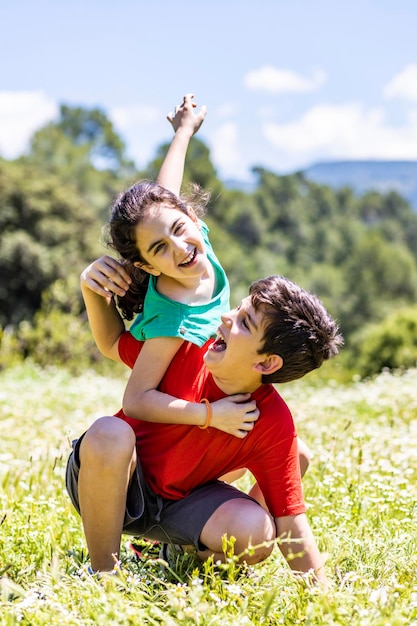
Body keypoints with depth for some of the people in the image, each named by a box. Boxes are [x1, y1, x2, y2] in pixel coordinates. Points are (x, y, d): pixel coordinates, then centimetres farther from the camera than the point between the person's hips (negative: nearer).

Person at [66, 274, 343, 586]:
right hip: (108, 488, 0)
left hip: (177, 504, 0)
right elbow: (112, 342, 2)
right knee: (110, 433, -35)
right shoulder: (189, 347, -19)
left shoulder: (274, 424, -20)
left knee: (256, 531, -29)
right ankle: (103, 573, -17)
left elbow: (291, 528, -16)